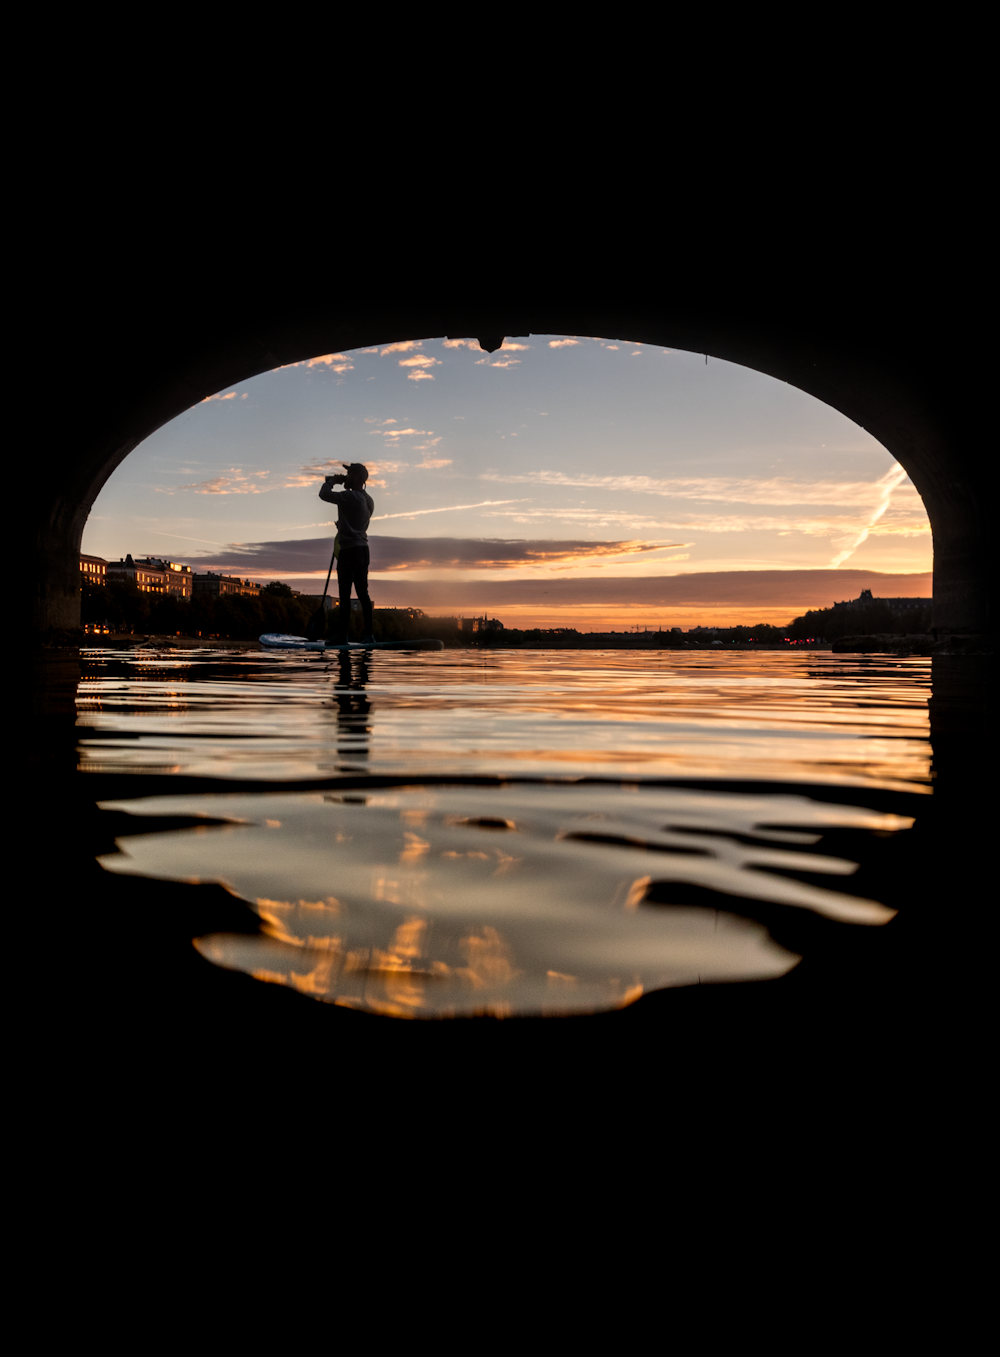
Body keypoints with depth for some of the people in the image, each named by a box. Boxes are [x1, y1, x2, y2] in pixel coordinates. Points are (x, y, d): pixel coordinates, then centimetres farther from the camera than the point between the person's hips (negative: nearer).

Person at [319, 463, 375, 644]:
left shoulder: (350, 497, -16)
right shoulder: (368, 500, 12)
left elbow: (324, 494, -15)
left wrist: (331, 481, 2)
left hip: (349, 551, -9)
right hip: (363, 549, 9)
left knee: (345, 595, -4)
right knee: (363, 594, 9)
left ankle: (343, 636, -2)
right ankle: (368, 635, 10)